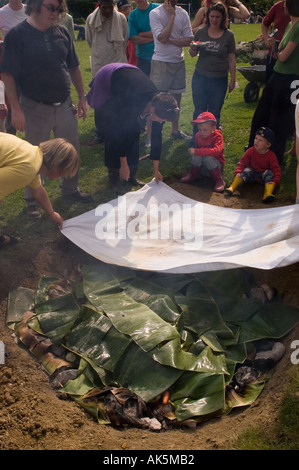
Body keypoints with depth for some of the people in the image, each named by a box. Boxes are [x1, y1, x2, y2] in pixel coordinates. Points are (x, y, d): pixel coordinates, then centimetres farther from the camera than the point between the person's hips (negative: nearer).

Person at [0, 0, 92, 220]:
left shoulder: (62, 32, 5)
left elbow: (74, 67, 13)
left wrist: (82, 97, 9)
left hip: (64, 105, 5)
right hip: (35, 109, -4)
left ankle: (70, 189, 35)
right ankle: (33, 201, 24)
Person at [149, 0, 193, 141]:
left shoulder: (183, 13, 4)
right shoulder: (155, 13, -9)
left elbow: (189, 40, -1)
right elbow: (162, 38, -21)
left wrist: (170, 40, -14)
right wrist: (172, 15, -16)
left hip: (178, 61, 5)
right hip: (161, 62, -5)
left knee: (177, 97, 13)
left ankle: (175, 131, 25)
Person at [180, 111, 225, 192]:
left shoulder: (217, 136, -18)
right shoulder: (198, 135, -3)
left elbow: (216, 151, -39)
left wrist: (197, 151, -44)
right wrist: (194, 151, -8)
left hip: (216, 165, -4)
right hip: (202, 168, 4)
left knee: (208, 158, -34)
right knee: (197, 155, -25)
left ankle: (219, 181, -23)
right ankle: (192, 175, -9)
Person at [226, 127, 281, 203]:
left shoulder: (271, 155, -15)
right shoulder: (251, 151, -9)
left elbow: (276, 169, -16)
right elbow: (242, 163, -6)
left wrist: (275, 181, -32)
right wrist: (238, 172, -23)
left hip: (263, 176, -1)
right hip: (252, 174, 2)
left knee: (269, 173, -29)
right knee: (247, 170, -26)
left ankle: (268, 194, -52)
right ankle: (232, 188, -39)